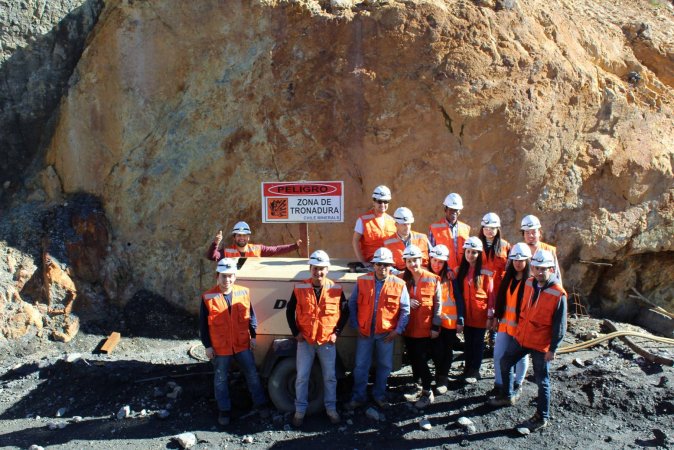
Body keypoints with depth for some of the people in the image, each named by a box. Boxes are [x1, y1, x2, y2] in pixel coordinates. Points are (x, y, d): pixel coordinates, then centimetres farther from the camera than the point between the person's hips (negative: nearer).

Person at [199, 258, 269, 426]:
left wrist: (253, 336, 4)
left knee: (252, 374, 10)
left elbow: (251, 316, 6)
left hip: (242, 344, 2)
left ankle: (260, 404, 27)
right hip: (220, 347, -1)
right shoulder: (208, 297, -10)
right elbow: (203, 324, -5)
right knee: (221, 379, 12)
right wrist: (207, 346, -5)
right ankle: (224, 410, 28)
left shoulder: (244, 292, -4)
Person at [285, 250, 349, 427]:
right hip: (305, 341, 0)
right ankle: (300, 410, 21)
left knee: (330, 377, 10)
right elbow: (289, 311, 3)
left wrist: (336, 332, -4)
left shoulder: (336, 289, -6)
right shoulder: (300, 288, -7)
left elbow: (345, 312, 4)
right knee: (302, 377, 6)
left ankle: (331, 408, 27)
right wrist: (296, 332, -3)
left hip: (327, 341, 0)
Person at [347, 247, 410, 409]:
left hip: (387, 333, 0)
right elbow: (352, 304, 3)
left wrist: (398, 330, -6)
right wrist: (356, 325, -2)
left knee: (385, 366, 13)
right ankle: (358, 397, 23)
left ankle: (379, 395, 32)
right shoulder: (362, 281, -4)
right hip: (364, 332, 0)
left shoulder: (399, 285, -6)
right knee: (361, 366, 8)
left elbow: (405, 310, -1)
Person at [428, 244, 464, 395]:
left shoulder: (450, 276, -4)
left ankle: (442, 378, 25)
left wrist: (460, 320, -6)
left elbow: (458, 298, -3)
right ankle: (441, 377, 21)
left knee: (447, 351, 9)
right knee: (437, 351, -2)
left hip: (450, 320, 0)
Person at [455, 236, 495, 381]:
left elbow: (491, 294, -7)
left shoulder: (486, 272, -7)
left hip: (480, 314, -4)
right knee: (468, 343, 12)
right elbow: (459, 293, 9)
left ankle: (474, 372, 16)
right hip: (466, 314, 4)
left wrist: (490, 316, -9)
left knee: (478, 343, 6)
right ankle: (468, 370, 23)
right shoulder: (461, 270, 6)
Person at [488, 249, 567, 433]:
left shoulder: (558, 294, -19)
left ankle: (542, 417, 22)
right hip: (521, 336, 7)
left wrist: (552, 349, -13)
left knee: (541, 381, 6)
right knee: (505, 363, 17)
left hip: (541, 344, -6)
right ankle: (507, 396, 40)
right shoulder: (529, 283, -1)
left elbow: (559, 325, -14)